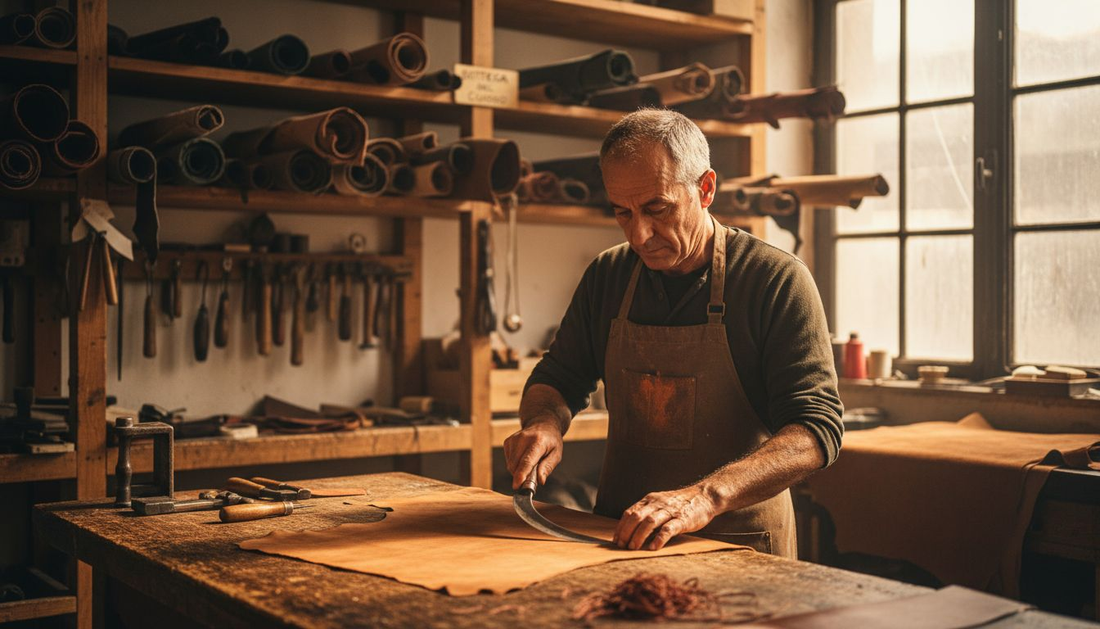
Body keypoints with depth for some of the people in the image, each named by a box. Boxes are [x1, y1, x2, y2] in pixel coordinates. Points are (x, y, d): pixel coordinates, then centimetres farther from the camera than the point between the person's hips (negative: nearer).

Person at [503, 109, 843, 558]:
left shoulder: (777, 280, -9)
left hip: (740, 544, 0)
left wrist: (707, 496, -31)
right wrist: (544, 423, -8)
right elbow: (557, 377, 17)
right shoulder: (607, 276, 6)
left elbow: (816, 427, -16)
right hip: (620, 538, 1)